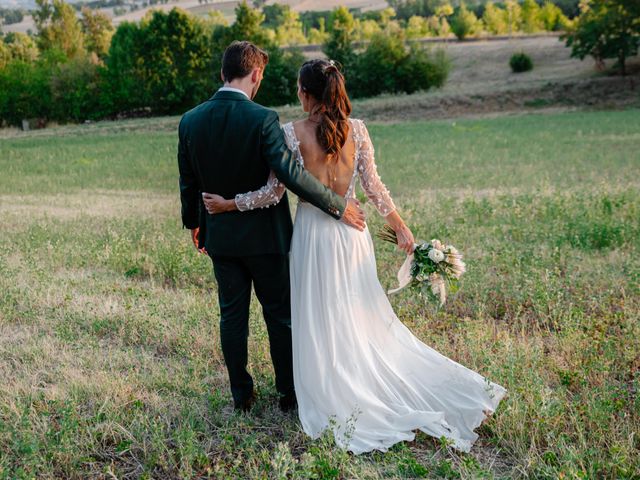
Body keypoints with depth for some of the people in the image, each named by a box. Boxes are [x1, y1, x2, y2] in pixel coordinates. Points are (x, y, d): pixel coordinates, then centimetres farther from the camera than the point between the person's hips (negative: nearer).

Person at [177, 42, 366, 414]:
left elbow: (188, 183, 5)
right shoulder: (262, 119, -19)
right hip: (264, 236, -4)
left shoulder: (190, 121, -3)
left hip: (220, 236, 4)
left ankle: (242, 394, 24)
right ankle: (289, 392, 22)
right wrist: (338, 205, -20)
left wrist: (193, 224, 21)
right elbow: (291, 173, -27)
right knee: (280, 314, 11)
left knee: (232, 315, 14)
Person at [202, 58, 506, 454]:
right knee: (363, 317, 17)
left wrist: (229, 204, 1)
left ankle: (336, 403, 20)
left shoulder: (292, 134, -13)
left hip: (314, 234, -4)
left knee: (322, 322, 10)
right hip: (351, 232, 4)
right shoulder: (356, 130, -3)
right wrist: (400, 226, 9)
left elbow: (275, 192, -11)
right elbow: (374, 186, -1)